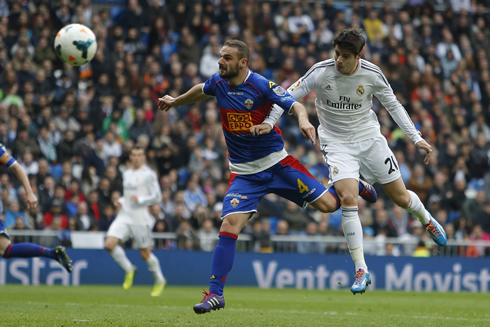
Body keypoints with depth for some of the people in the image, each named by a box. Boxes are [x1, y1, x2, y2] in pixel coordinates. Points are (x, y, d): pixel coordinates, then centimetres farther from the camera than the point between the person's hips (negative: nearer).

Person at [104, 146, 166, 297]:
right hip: (124, 216, 6)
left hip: (140, 219, -6)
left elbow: (157, 197, -7)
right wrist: (120, 201, 8)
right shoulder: (126, 174, 15)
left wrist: (140, 200, -19)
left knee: (145, 254, 1)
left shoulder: (149, 174, -5)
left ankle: (160, 281, 23)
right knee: (109, 244, -14)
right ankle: (129, 270, 7)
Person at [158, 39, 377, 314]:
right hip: (244, 173, 3)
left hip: (276, 163, -3)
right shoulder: (218, 83, 0)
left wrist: (304, 120, -43)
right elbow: (200, 91, 23)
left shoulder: (262, 85, -15)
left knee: (327, 204, -3)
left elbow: (295, 105, -21)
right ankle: (215, 294, -10)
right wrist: (175, 101, 38)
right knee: (230, 225, -16)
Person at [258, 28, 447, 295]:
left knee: (400, 198, 6)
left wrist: (416, 138, 0)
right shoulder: (321, 72, -17)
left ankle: (426, 219, 44)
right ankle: (361, 269, -14)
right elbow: (289, 95, -10)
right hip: (336, 143, -1)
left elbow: (393, 105, 2)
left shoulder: (372, 74, -12)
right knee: (347, 198, -22)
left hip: (369, 138, 2)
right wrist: (269, 121, -25)